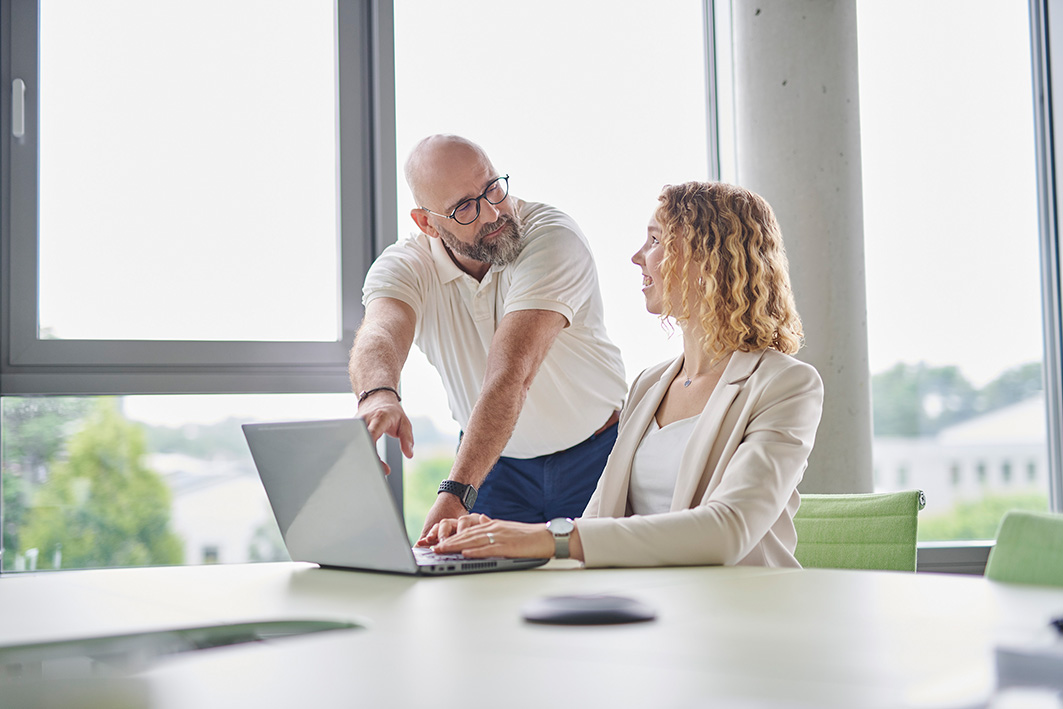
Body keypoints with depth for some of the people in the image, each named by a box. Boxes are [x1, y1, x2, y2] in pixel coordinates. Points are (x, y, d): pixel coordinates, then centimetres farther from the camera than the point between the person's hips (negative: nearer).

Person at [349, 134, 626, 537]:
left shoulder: (554, 239, -23)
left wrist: (456, 494, -45)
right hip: (495, 462, 2)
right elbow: (378, 335, -34)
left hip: (593, 457, -2)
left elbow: (512, 375, -35)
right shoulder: (405, 265, -12)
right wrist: (377, 394, -59)